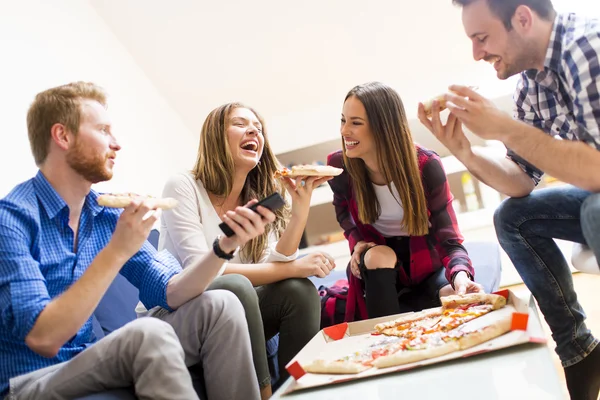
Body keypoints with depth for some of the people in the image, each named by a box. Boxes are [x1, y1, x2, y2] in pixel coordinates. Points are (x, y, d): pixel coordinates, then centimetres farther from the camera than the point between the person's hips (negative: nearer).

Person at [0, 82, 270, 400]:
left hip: (89, 365, 7)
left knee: (220, 307, -9)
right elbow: (43, 339, -24)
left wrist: (223, 246, -17)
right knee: (150, 333, -34)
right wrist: (117, 250, -28)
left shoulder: (108, 214, 4)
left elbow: (168, 293, -1)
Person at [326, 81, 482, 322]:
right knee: (379, 257, -35)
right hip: (375, 262, 1)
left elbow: (448, 238, -25)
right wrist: (357, 242, -13)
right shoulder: (338, 165, -19)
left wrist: (461, 274, -47)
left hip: (425, 259, -1)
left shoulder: (426, 165, -25)